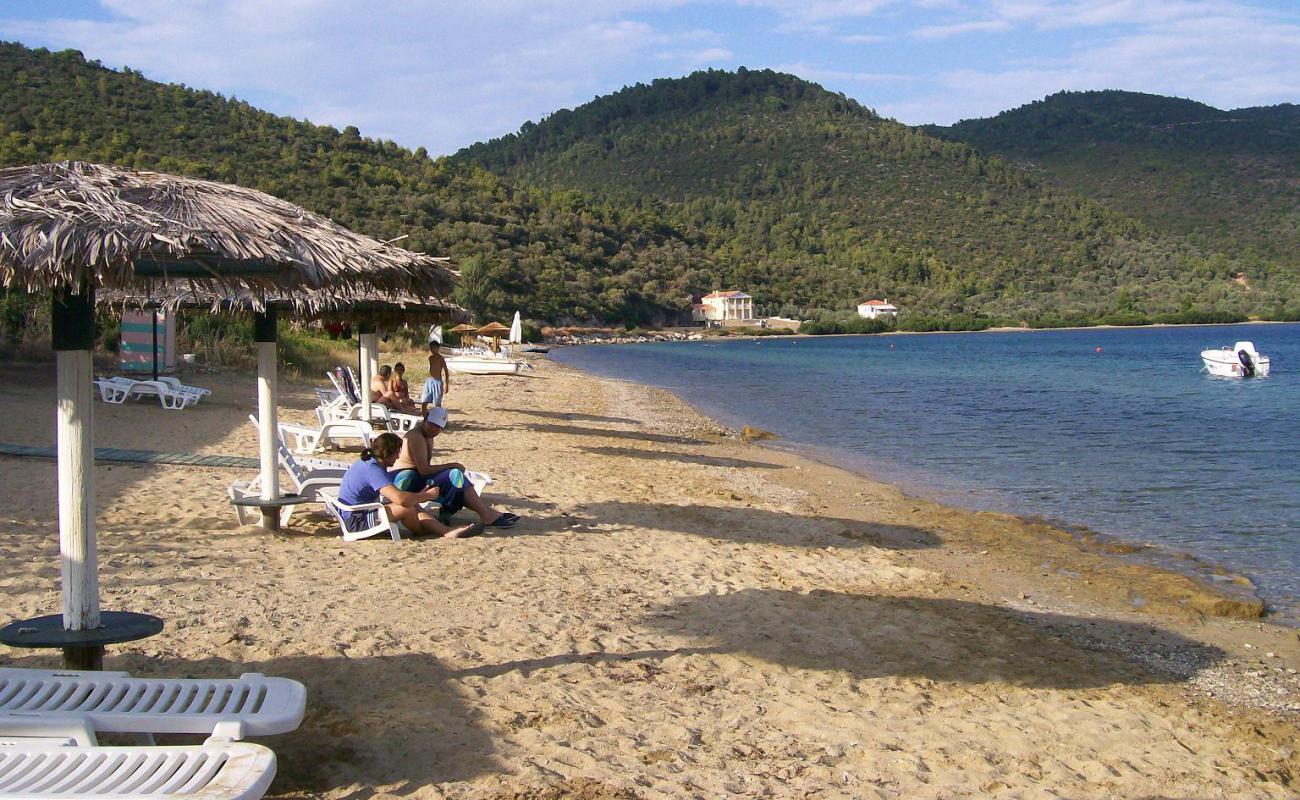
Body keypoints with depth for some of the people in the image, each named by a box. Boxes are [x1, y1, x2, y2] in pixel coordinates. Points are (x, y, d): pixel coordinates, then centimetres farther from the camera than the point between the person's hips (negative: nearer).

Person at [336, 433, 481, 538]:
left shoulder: (369, 464, 10)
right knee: (406, 508, -22)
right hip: (356, 522, -11)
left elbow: (393, 495, 16)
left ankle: (448, 531, -5)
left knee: (413, 506, 4)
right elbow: (400, 498, -34)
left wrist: (419, 495, 5)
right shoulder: (372, 469, -23)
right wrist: (426, 496, -18)